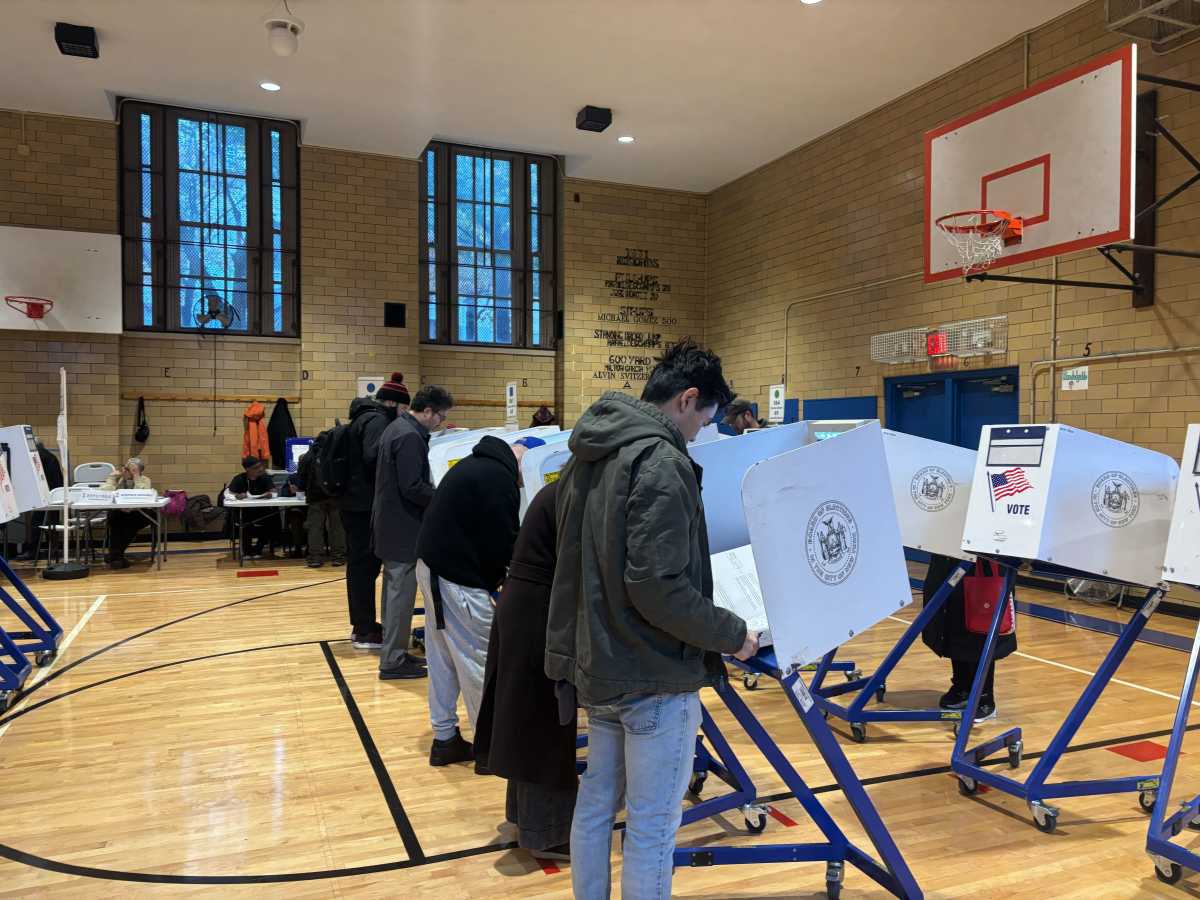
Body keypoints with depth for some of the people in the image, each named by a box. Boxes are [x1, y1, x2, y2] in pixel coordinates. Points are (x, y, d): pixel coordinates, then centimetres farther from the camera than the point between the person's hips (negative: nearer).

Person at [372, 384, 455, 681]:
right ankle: (393, 661, 5)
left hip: (390, 523, 11)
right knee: (402, 593, -2)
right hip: (403, 527, -11)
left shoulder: (398, 428, 12)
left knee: (394, 590, 17)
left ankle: (393, 653, 27)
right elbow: (413, 488, -24)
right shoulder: (410, 437, -21)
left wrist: (438, 494, 14)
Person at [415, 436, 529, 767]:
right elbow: (503, 542, -17)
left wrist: (493, 575, 10)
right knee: (478, 661, 1)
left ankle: (445, 739, 24)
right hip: (457, 578, -10)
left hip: (431, 564, 10)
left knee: (442, 659, 15)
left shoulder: (476, 464, 14)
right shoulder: (500, 479, -16)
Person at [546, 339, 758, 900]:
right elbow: (658, 588, -26)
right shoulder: (660, 463, -20)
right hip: (654, 675, -9)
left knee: (596, 802, 21)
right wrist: (730, 634, -13)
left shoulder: (590, 453, 8)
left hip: (598, 663, 9)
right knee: (653, 826, 5)